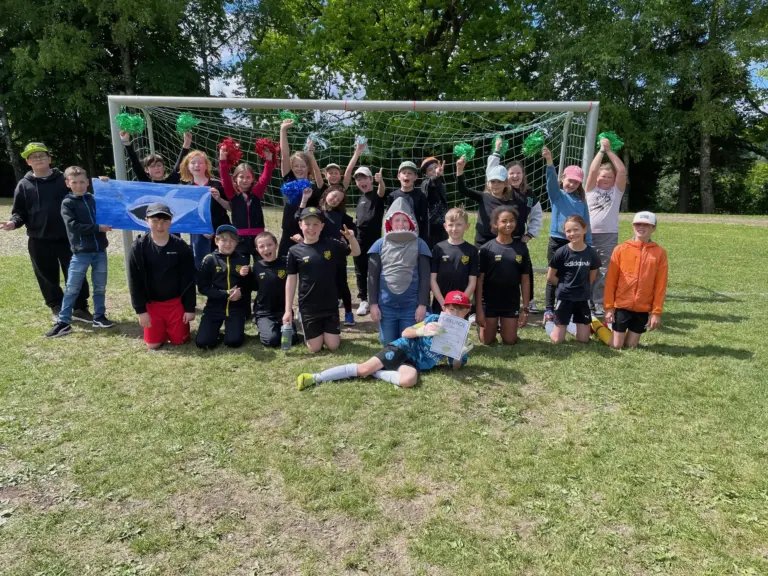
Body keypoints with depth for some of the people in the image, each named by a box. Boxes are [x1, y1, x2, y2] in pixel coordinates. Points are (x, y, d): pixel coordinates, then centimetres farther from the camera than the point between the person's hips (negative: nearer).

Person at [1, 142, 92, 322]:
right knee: (47, 276, 9)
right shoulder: (24, 185, 6)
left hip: (66, 237, -1)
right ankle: (57, 308, 24)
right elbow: (20, 212, 8)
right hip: (39, 240, 1)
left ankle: (80, 308, 15)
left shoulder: (65, 179, 5)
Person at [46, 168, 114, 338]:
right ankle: (63, 322, 8)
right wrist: (98, 228, -18)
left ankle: (99, 317, 22)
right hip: (81, 253, -3)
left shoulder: (94, 198, 8)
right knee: (72, 289, 1)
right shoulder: (67, 203, -2)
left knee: (100, 287, 11)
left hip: (100, 250, 3)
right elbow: (73, 226, -13)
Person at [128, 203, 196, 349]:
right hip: (152, 303, 1)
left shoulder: (181, 247, -10)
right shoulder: (138, 247, -9)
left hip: (176, 302, 0)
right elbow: (134, 281, -6)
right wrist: (140, 310, -8)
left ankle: (176, 325, 36)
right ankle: (162, 328, 36)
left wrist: (190, 308, -7)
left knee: (179, 340, 3)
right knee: (153, 344, 3)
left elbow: (189, 279, -6)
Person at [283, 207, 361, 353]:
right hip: (308, 307, -1)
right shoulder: (295, 251, -6)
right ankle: (309, 331, 36)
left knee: (333, 346, 3)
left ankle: (327, 331, 35)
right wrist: (288, 310, -3)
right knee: (315, 348, 4)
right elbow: (291, 281, -2)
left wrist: (351, 237, -15)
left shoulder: (331, 245, -3)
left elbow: (356, 252, 7)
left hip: (330, 305, 1)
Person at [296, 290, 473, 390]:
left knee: (408, 380, -36)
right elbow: (405, 333, -4)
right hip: (403, 348, -2)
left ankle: (375, 373, -13)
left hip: (415, 363, 2)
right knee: (363, 368, -20)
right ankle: (316, 378, -15)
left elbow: (455, 366, 8)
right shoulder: (434, 319, -1)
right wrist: (422, 330, -25)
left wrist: (461, 355, -14)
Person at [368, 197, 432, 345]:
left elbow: (424, 277, 0)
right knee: (388, 343, 7)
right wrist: (373, 304, -1)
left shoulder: (419, 245, 1)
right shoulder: (380, 244, 3)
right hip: (386, 305, 1)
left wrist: (423, 304, -6)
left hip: (411, 306, -1)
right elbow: (372, 277, 4)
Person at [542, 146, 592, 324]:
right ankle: (549, 310, 12)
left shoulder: (581, 201, 8)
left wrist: (588, 245, 7)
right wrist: (549, 162, -35)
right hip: (557, 242, -3)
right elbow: (552, 180, -18)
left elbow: (586, 224, 10)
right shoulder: (556, 195, 1)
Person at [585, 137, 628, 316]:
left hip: (609, 237, 0)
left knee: (605, 273, 1)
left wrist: (609, 150, 1)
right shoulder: (591, 189, 9)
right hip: (589, 236, 0)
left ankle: (600, 304, 8)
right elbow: (592, 170, -4)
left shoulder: (616, 191, 10)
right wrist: (601, 150, 1)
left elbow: (622, 171, -1)